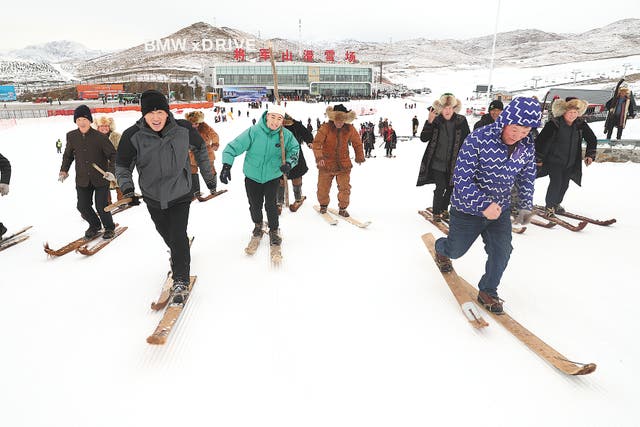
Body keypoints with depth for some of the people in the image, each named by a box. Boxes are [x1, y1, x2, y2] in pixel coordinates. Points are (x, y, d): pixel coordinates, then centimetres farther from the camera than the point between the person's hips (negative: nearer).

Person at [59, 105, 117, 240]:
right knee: (82, 206, 7)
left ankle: (109, 227, 24)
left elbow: (113, 155, -7)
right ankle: (95, 225, 34)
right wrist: (64, 170, 6)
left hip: (101, 178, -4)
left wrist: (111, 171, -20)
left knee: (101, 206, -3)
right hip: (82, 179, 4)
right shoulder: (71, 136, 0)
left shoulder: (100, 137, -12)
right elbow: (68, 154, 15)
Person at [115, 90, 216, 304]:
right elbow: (122, 166, -4)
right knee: (166, 234, 20)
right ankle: (177, 255, 54)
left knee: (178, 235, -12)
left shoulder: (183, 129, -14)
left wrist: (208, 176, 10)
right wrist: (127, 188, -21)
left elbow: (200, 148, 5)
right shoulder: (133, 136, -16)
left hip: (180, 194, -2)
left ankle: (181, 281, 2)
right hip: (153, 197, 2)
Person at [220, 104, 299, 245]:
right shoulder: (253, 131, -19)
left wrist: (289, 162, -14)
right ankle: (257, 224, 43)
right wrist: (226, 165, -32)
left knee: (271, 204, -8)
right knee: (255, 205, 12)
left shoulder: (286, 135, -12)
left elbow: (294, 148, 5)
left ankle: (274, 230, 16)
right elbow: (234, 146, -20)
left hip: (272, 176, 0)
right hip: (252, 177, 0)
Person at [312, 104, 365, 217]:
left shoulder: (350, 129, -4)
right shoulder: (325, 128, -13)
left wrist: (359, 157, 8)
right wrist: (319, 157, -27)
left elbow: (357, 143, 10)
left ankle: (343, 208, 18)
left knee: (345, 187, 0)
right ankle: (323, 205, 35)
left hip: (344, 164, 1)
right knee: (323, 187, 10)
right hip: (326, 163, -1)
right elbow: (317, 142, -15)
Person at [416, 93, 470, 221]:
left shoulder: (461, 121, -4)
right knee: (440, 187, -7)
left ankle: (444, 209, 36)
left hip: (453, 162, 2)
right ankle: (436, 213, 12)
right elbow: (423, 138, -9)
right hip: (437, 162, -2)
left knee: (451, 187, 12)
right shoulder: (436, 121, -5)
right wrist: (429, 122, -20)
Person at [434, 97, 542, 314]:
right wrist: (483, 205, -31)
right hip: (468, 209, -4)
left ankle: (487, 292, 21)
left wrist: (525, 205, 10)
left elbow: (527, 177, 11)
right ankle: (440, 249, 50)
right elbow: (462, 178, -26)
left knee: (502, 251, -1)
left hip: (501, 210, 4)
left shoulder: (527, 147, -7)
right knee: (456, 250, 13)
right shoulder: (478, 140, -25)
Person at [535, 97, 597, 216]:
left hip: (570, 163, 5)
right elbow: (540, 140, -15)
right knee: (556, 182, -12)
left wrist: (590, 155, 4)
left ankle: (556, 203, 33)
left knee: (564, 184, 10)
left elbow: (592, 139, 13)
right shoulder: (554, 123, -16)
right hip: (553, 160, -5)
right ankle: (549, 206, 7)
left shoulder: (581, 124, -1)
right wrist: (539, 159, -11)